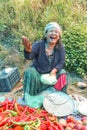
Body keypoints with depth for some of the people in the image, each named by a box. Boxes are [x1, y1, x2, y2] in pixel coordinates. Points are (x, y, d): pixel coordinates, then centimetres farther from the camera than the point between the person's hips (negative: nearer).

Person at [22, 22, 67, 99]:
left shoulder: (61, 47, -10)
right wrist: (28, 50, -62)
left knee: (62, 73, -22)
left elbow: (61, 63, -11)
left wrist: (54, 70, -33)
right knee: (30, 73, -30)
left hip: (52, 73, 2)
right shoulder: (39, 44, -20)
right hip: (37, 73, -2)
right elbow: (29, 56, -37)